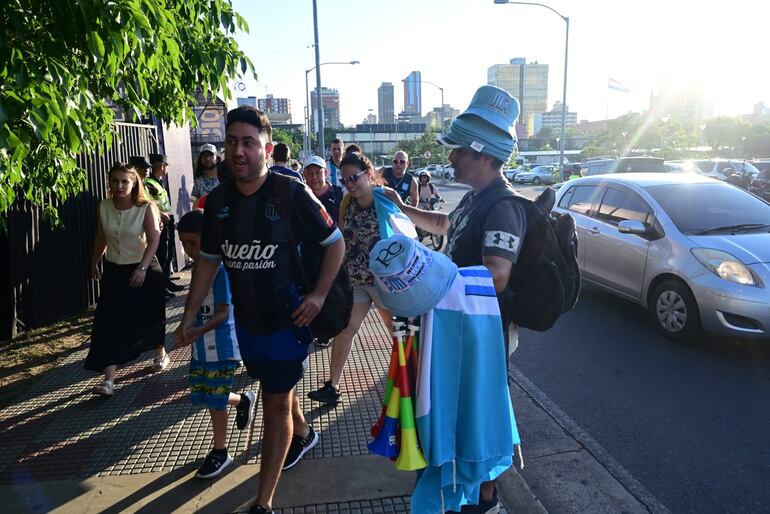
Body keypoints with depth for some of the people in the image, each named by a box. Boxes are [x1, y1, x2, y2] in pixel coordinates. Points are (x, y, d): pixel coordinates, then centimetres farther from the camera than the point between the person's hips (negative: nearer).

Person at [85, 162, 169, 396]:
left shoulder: (146, 208, -14)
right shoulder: (104, 206, -2)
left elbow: (153, 240, -20)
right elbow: (101, 237, 11)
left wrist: (142, 268, -28)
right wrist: (94, 263, 19)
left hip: (143, 269, -3)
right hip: (114, 271, 3)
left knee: (149, 315, 12)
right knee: (109, 322, -5)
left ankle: (160, 353, 40)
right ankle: (109, 379, -4)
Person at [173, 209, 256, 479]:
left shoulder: (220, 267, -20)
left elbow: (223, 313, -23)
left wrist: (197, 332, -37)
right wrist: (189, 330, 24)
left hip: (221, 347, -8)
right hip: (201, 347, 8)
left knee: (214, 400, 3)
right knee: (202, 395, 16)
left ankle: (220, 453, 22)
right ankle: (243, 400, 40)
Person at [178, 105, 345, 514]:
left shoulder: (291, 193, -18)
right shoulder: (217, 200, -2)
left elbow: (335, 242, -8)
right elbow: (208, 259, 9)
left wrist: (319, 294, -15)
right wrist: (190, 313, 8)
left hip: (286, 316, -5)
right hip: (245, 318, 6)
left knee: (275, 402, 4)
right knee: (275, 385, 26)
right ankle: (302, 433, 56)